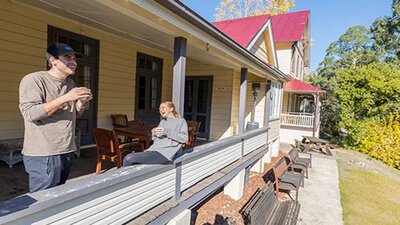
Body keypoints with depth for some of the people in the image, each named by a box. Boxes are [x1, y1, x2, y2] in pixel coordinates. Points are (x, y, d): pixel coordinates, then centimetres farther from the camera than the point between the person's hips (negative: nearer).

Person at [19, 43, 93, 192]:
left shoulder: (70, 83, 13)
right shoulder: (33, 80, -9)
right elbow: (29, 113, -19)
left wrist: (82, 102, -1)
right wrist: (65, 98, -24)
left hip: (67, 152, 7)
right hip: (43, 156, -7)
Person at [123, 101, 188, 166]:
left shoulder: (181, 121, 6)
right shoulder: (162, 122, 26)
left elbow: (184, 138, -9)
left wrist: (166, 132, -14)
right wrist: (154, 134, 5)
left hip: (164, 154, -7)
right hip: (153, 149, 7)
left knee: (128, 159, -18)